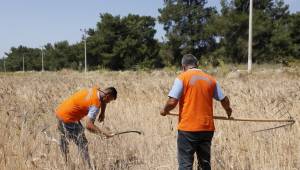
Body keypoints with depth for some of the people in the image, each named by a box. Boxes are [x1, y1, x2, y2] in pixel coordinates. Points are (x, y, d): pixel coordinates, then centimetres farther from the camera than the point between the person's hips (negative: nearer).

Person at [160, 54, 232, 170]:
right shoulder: (210, 79, 8)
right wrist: (228, 110, 33)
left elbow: (172, 102, -13)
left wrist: (165, 110, 8)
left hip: (187, 128, -4)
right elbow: (224, 100, 12)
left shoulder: (182, 78, -4)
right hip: (207, 128, 4)